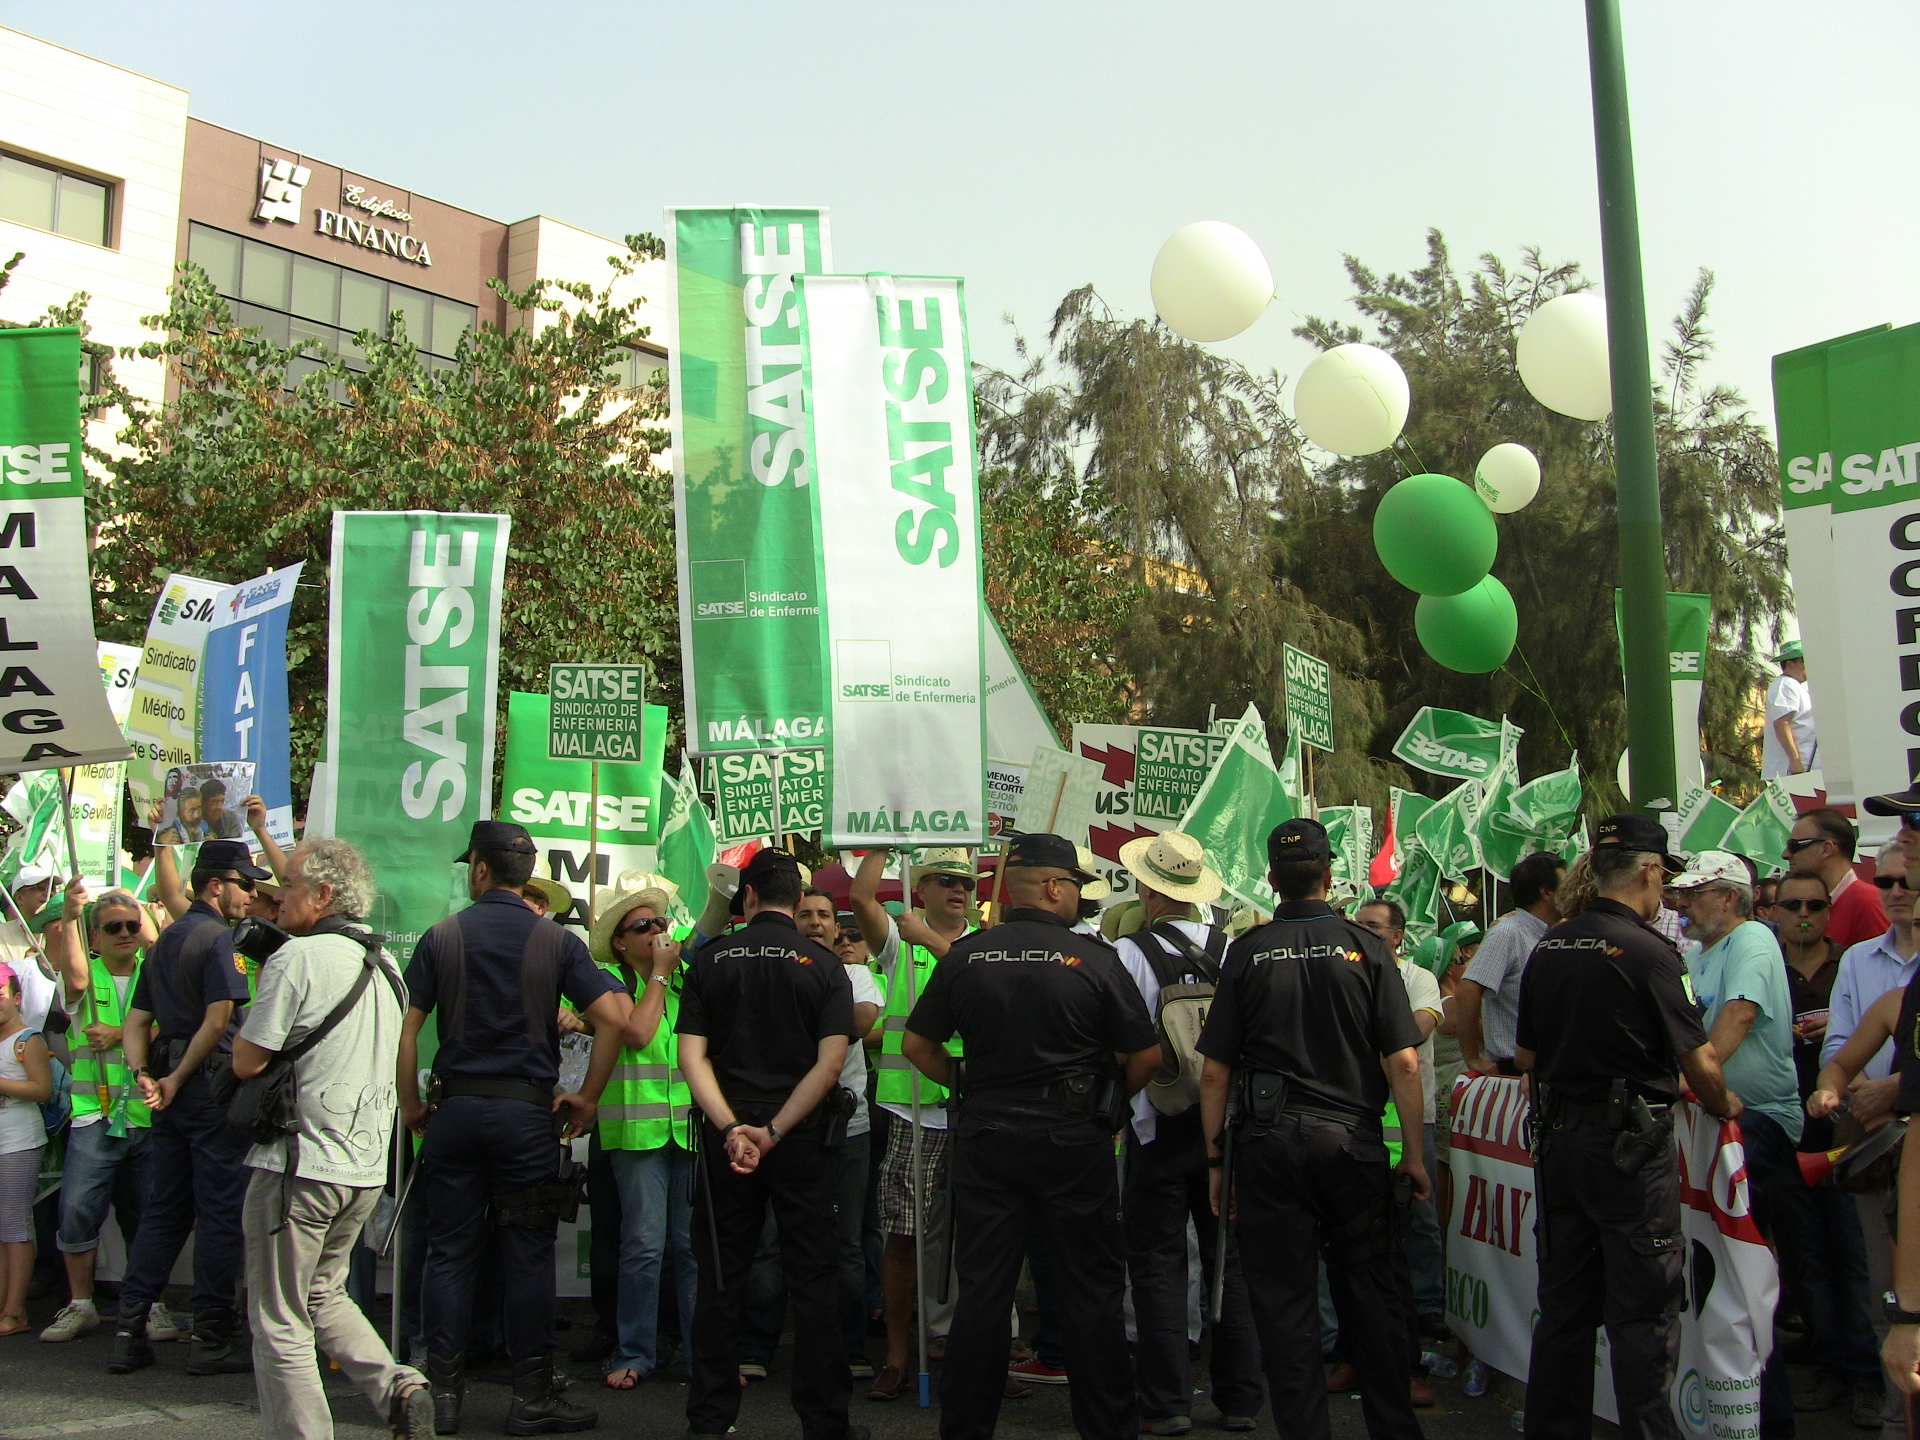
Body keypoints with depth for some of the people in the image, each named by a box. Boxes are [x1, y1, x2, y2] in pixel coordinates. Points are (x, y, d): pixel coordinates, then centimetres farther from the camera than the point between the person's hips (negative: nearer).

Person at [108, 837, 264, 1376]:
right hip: (211, 1085, -8)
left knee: (163, 1209, 13)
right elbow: (217, 1021, -21)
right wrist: (177, 1080, -10)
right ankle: (212, 1339, 3)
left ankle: (129, 1331, 14)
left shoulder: (165, 940, 16)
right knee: (219, 1211, -2)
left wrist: (145, 1077, 1)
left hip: (170, 1092, 9)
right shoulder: (218, 938, -11)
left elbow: (134, 1024, 15)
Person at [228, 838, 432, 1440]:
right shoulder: (384, 962, 9)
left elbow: (247, 1061, -14)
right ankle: (399, 1388, 7)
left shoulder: (298, 957, -15)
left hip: (299, 1163, -8)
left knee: (279, 1322, 4)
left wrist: (250, 1014, 3)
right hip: (367, 1166, 8)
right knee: (323, 1293, 23)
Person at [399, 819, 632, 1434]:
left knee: (449, 1252, 8)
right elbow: (612, 1016, -10)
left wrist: (411, 1105, 8)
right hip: (527, 1110, -1)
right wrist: (587, 1097, 0)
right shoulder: (556, 940, -1)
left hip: (454, 1107, 1)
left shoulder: (442, 936, 1)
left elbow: (406, 1027, -2)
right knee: (527, 1255, 4)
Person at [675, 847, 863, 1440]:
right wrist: (774, 1131, -13)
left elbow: (692, 1055, -8)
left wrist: (730, 1126, -14)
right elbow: (831, 1061, -12)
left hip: (726, 1134, 1)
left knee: (721, 1276, 10)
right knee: (813, 1277, 6)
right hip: (803, 1136, -1)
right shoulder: (823, 964, -3)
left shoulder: (711, 959, 0)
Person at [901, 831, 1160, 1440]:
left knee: (982, 1290, 9)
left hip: (986, 1138, 3)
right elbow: (1147, 1055, -5)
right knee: (1092, 1291, 9)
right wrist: (1110, 1101, 12)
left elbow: (917, 1045, 5)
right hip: (1074, 1140, -2)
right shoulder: (1093, 958, -8)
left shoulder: (964, 957, 0)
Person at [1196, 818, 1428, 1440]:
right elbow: (1404, 1062, -5)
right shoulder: (1365, 947, -2)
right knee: (1371, 1294, 13)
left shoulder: (1246, 952, -2)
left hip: (1268, 1139, -1)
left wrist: (1216, 1157, 5)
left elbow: (1215, 1071, -3)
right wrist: (1414, 1151, 3)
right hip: (1352, 1138, 1)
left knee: (1284, 1300, 6)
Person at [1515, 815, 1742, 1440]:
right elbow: (1699, 1063, -11)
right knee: (1644, 1311, 3)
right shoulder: (1646, 950, -15)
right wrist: (1725, 1105, 9)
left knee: (1564, 1303, 15)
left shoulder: (1548, 946, 4)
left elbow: (1525, 1055, 12)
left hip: (1557, 1138, 7)